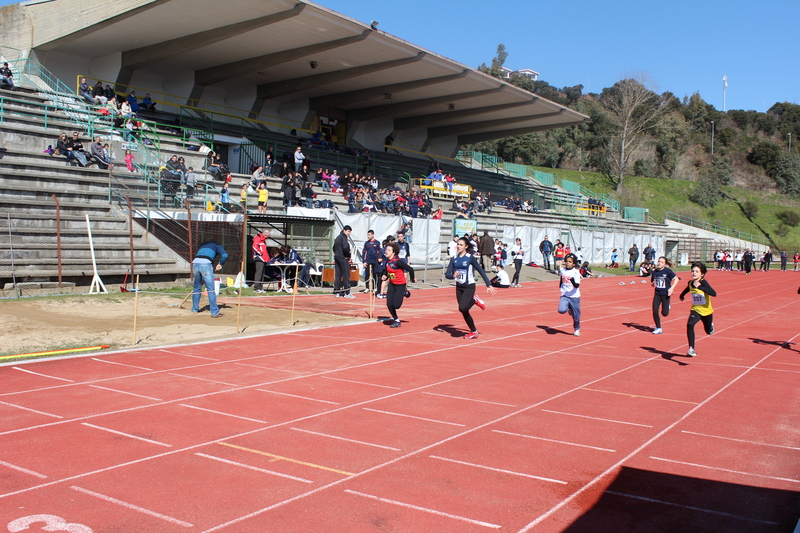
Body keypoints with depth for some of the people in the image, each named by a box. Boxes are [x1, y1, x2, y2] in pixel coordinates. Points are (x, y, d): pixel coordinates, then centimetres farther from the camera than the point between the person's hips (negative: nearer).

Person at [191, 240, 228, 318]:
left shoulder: (202, 246, 37)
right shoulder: (217, 246, 23)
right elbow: (225, 255, 2)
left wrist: (202, 279, 37)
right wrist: (220, 264, 19)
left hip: (195, 263, 5)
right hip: (206, 264, -5)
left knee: (197, 288, 21)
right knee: (211, 289, -4)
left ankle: (195, 308, 33)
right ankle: (214, 312, -5)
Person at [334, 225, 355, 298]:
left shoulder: (338, 237, 18)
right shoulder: (344, 237, -10)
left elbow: (334, 247, 20)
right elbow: (345, 247, -21)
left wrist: (336, 254, 14)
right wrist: (349, 256, -8)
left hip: (336, 257, 9)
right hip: (343, 258, -9)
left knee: (337, 275, 8)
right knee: (346, 275, -6)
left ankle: (336, 292, 9)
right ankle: (347, 293, -7)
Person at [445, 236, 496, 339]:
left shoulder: (470, 258, -10)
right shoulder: (454, 259, 2)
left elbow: (481, 271, -7)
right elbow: (447, 274, -4)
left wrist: (489, 285, -8)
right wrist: (453, 276, -27)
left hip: (469, 287, -5)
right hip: (459, 287, 5)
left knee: (462, 308, -24)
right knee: (464, 312, 7)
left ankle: (475, 300, 6)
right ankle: (474, 332, 23)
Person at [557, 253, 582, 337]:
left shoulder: (576, 272, -12)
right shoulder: (562, 270, 1)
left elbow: (577, 285, -22)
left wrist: (573, 282, -40)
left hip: (574, 296, -2)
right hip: (564, 296, 2)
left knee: (576, 315, 6)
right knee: (561, 310, -22)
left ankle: (577, 329, 32)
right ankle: (569, 309, 14)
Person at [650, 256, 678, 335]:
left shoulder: (667, 271, -11)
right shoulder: (654, 272, 2)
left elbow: (676, 279, -9)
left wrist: (672, 288, -18)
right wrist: (653, 284, -12)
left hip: (666, 294, -4)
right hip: (657, 294, 4)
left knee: (664, 313, -3)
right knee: (655, 311, -5)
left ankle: (667, 307, 34)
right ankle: (658, 328, 10)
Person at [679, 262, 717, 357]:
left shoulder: (703, 282, -25)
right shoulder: (690, 283, -8)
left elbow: (714, 293, -41)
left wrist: (699, 287, -49)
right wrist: (682, 295, 31)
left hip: (706, 311, -2)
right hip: (695, 310, 3)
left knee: (709, 331, 20)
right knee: (690, 324, -27)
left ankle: (711, 324, 58)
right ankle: (692, 349, -23)